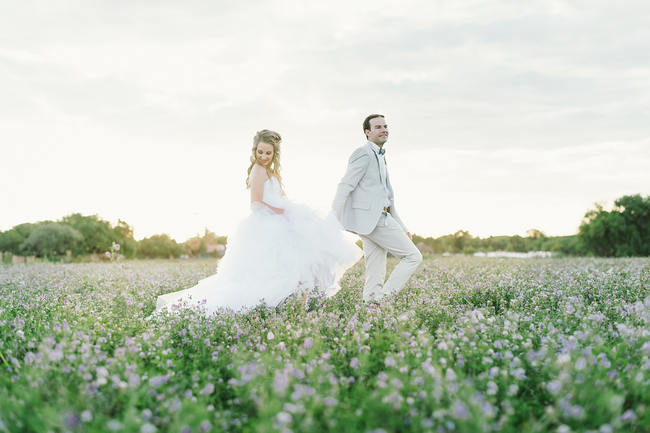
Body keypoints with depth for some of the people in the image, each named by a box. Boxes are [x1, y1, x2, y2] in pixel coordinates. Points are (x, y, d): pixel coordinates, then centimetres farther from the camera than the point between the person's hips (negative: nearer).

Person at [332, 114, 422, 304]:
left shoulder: (380, 157, 24)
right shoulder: (364, 153, -7)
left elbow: (387, 196, 28)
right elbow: (345, 186, -14)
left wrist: (402, 228, 26)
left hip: (376, 219, 9)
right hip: (372, 218, -9)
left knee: (375, 278, 7)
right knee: (413, 256, -7)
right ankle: (386, 297, -8)